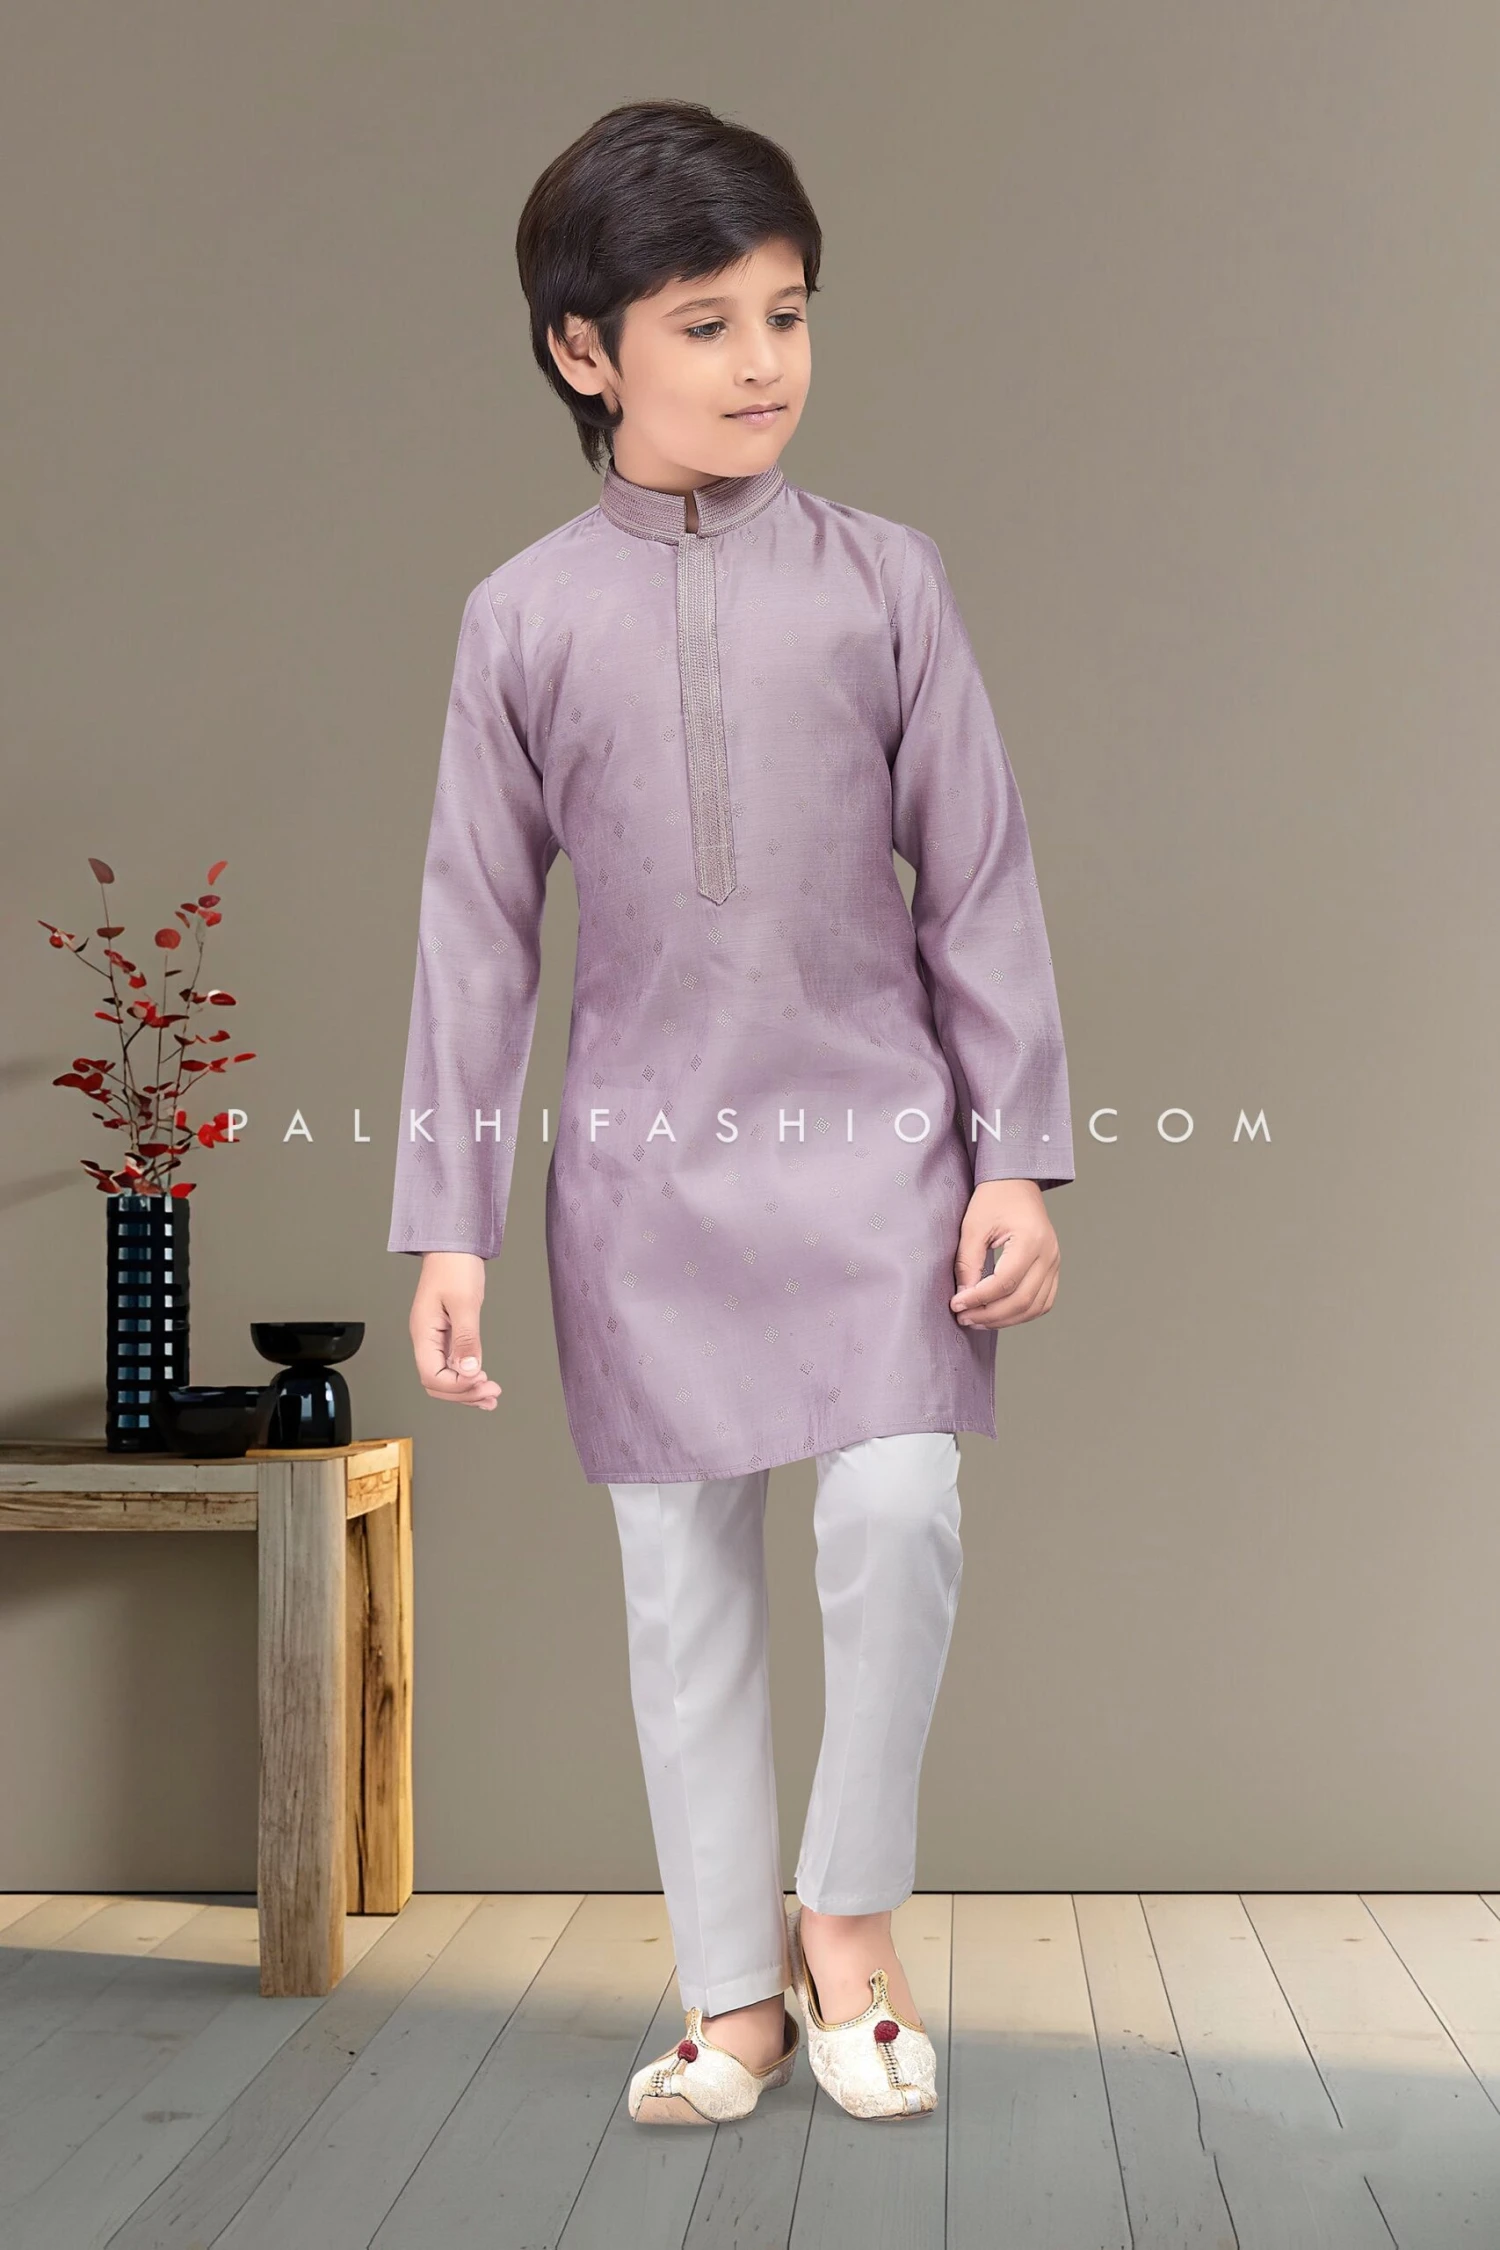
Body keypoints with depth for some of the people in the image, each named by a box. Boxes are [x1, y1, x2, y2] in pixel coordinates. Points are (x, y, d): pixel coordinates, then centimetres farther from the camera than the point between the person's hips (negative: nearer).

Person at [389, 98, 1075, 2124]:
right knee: (683, 1576, 6)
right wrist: (447, 1222, 0)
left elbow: (981, 884, 1)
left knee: (896, 1514, -14)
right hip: (644, 1169, 1)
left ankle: (851, 1917, 12)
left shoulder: (880, 577, 0)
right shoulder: (526, 615, 1)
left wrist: (1019, 1161, -3)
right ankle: (734, 1991, 22)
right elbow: (476, 928, 3)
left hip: (871, 1133, -1)